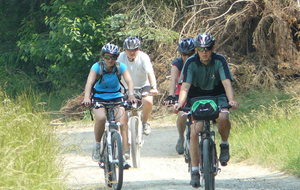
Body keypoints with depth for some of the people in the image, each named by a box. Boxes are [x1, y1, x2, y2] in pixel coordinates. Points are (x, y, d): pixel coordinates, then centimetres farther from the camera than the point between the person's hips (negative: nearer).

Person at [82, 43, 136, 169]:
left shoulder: (121, 67, -12)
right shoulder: (97, 67, -16)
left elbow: (129, 81, -24)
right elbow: (89, 82, -29)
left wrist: (131, 95, -44)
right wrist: (86, 97, -47)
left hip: (116, 98, 2)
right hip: (99, 98, -2)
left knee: (122, 123, -17)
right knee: (101, 117, -31)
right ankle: (97, 145, -9)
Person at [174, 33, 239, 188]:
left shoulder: (219, 60, -16)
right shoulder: (191, 63, -15)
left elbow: (226, 82, -26)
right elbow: (185, 86, -23)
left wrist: (231, 100, -44)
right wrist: (180, 104, -41)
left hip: (217, 95, -1)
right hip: (197, 97, 1)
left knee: (223, 117, -33)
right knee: (194, 131, -16)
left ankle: (224, 145, -4)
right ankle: (195, 171, -9)